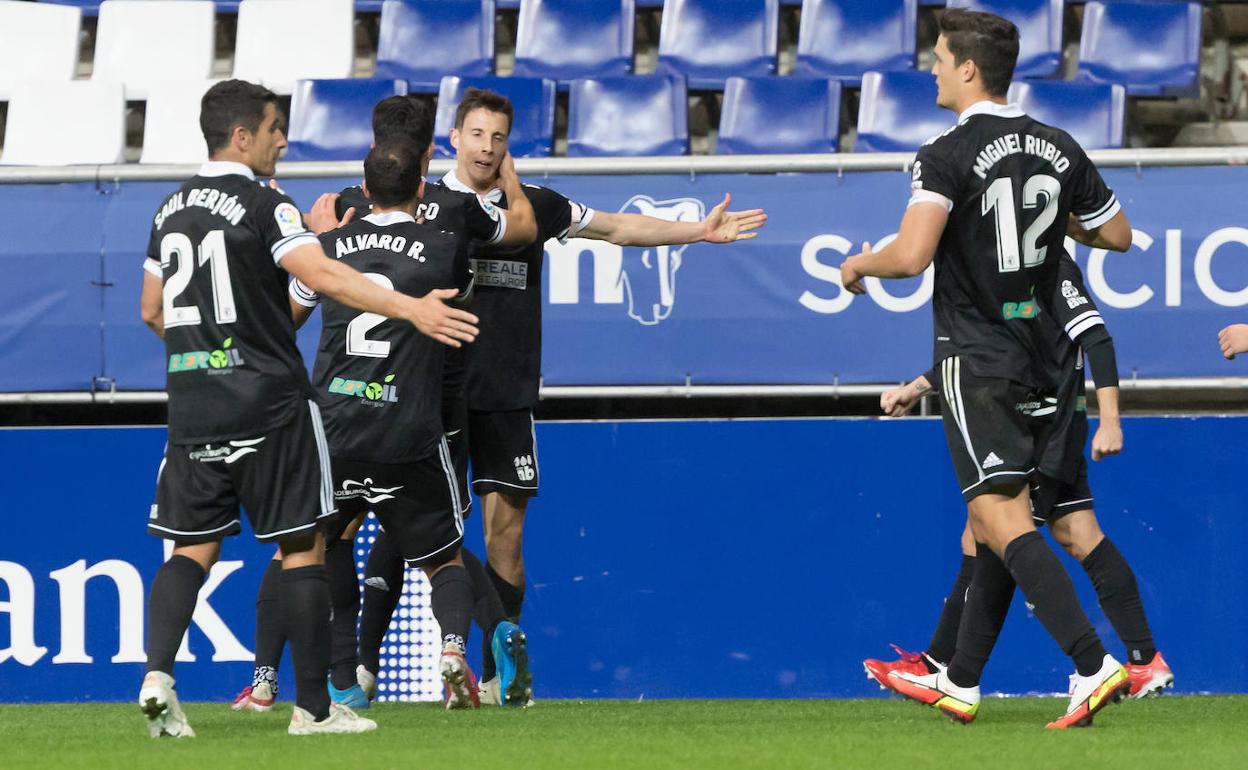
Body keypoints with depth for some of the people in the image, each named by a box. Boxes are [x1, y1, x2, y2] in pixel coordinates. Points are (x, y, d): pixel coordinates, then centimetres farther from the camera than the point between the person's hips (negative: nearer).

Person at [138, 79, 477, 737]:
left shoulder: (172, 210, 12)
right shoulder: (262, 205, -9)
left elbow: (151, 311, 20)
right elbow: (322, 276, -24)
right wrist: (411, 308, -30)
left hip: (192, 405, 6)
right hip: (268, 404, -6)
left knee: (192, 548, 9)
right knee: (302, 547, 1)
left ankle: (157, 673, -12)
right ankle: (313, 706, 1)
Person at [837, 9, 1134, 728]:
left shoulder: (949, 156, -14)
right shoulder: (1061, 150, 5)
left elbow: (910, 257, -25)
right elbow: (1119, 235, 14)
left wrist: (861, 262, -4)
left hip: (976, 359, -7)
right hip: (1039, 357, 7)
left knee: (1002, 519, -11)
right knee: (994, 518, 14)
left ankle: (1092, 664, -25)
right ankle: (961, 682, 21)